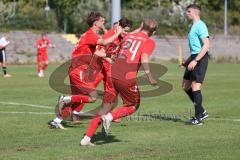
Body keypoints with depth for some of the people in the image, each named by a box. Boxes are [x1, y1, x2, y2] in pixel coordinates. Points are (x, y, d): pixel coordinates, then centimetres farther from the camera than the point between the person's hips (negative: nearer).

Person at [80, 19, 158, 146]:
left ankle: (86, 138, 8)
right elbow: (144, 58, -15)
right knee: (133, 105, 17)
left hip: (113, 74, 5)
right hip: (127, 78, -5)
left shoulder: (128, 36, 18)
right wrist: (150, 77, -17)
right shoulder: (149, 42, 1)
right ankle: (110, 117, -10)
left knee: (106, 106, 14)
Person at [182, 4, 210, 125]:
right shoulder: (194, 26, 18)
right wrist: (188, 61, 23)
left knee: (195, 86, -9)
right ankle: (202, 112, 18)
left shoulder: (200, 25, -13)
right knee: (186, 86, 11)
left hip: (200, 58, -10)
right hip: (194, 57, 10)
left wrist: (195, 60, -25)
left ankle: (198, 118, -2)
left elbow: (206, 45, -22)